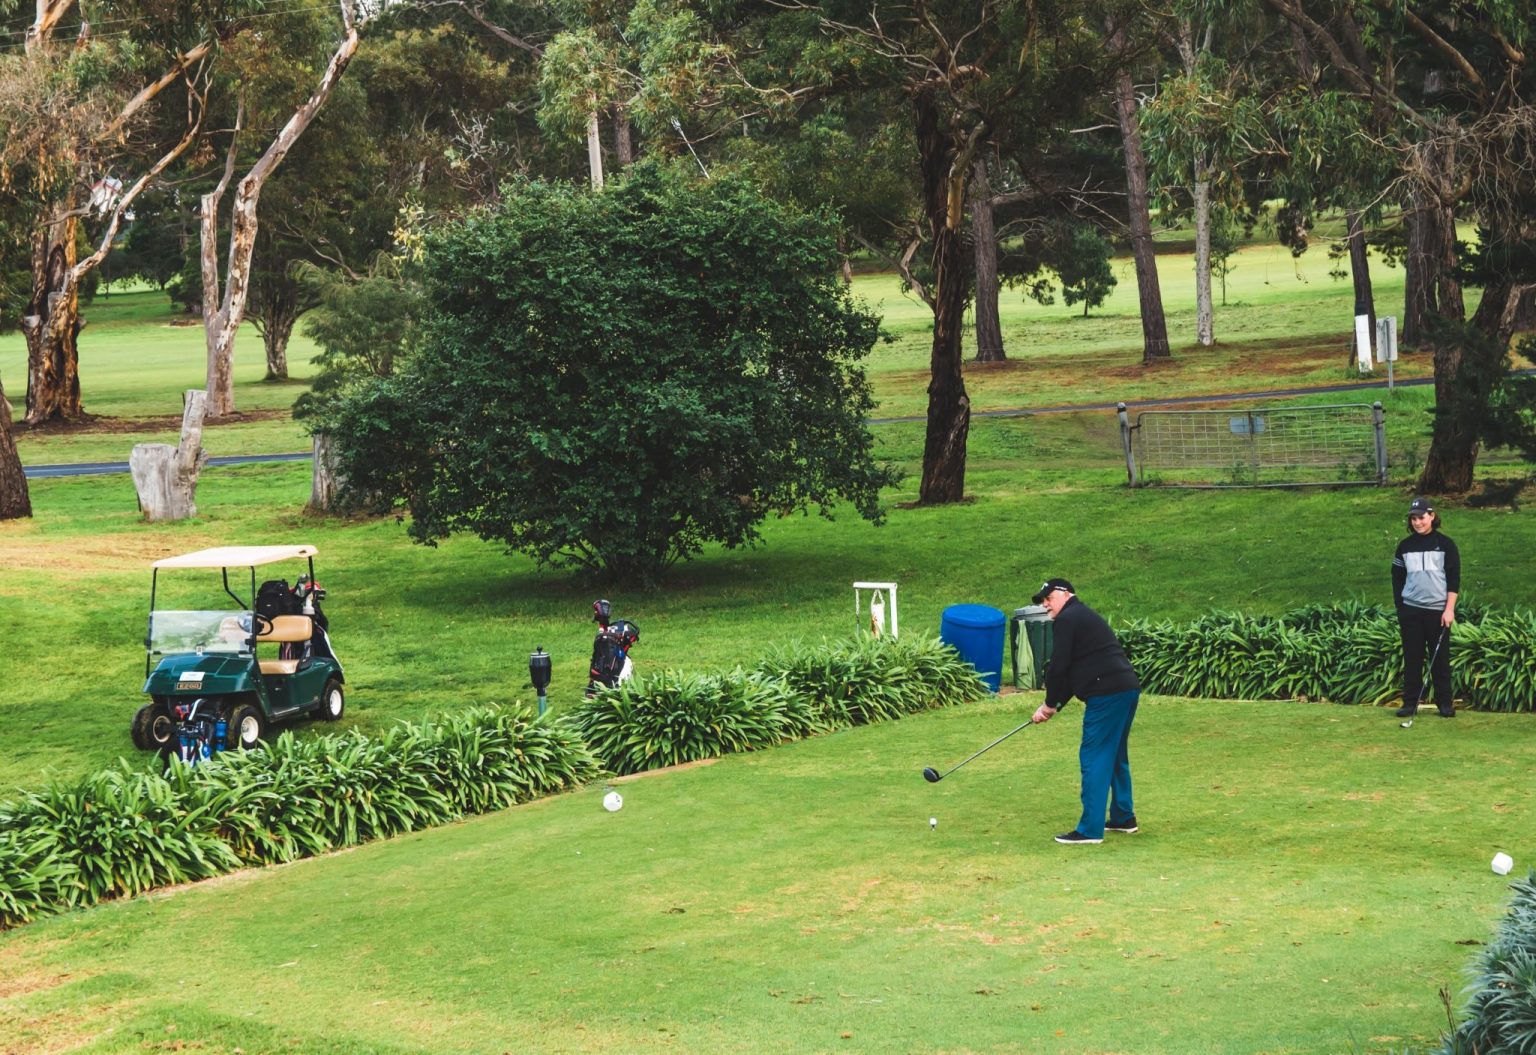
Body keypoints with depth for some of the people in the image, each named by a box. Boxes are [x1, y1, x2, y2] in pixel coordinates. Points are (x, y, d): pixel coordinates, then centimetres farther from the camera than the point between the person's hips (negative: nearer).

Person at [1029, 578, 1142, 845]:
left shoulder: (1067, 620, -5)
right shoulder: (1084, 617, 26)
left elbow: (1059, 667, -9)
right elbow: (1072, 672, 25)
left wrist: (1050, 704, 4)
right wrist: (1054, 706, 18)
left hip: (1107, 694, -10)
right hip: (1127, 689, 10)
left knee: (1094, 758, -8)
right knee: (1115, 756, 21)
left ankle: (1090, 830, -9)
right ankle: (1124, 818, 29)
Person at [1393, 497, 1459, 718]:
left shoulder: (1445, 545, 0)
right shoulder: (1405, 546, 10)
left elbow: (1454, 578, -1)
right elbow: (1397, 578, 14)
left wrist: (1449, 609, -8)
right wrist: (1399, 608, 7)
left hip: (1438, 610, -3)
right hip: (1410, 611, 3)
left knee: (1440, 658, 1)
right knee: (1412, 658, 2)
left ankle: (1444, 702, 7)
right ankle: (1410, 702, 6)